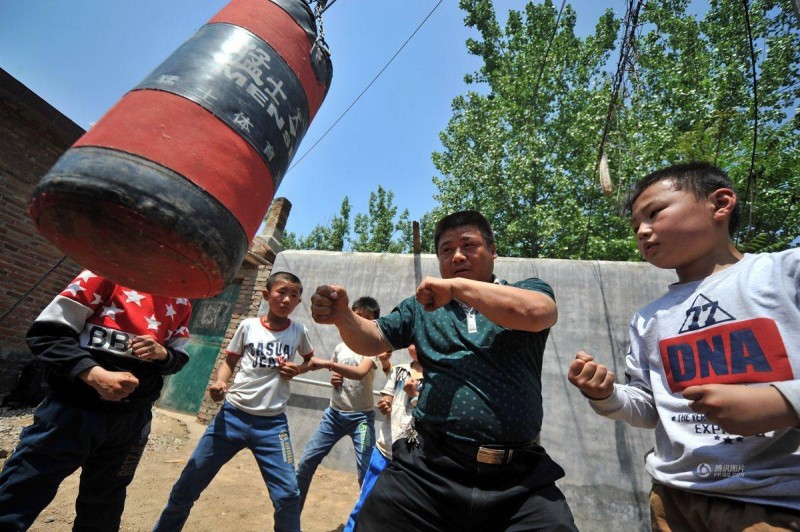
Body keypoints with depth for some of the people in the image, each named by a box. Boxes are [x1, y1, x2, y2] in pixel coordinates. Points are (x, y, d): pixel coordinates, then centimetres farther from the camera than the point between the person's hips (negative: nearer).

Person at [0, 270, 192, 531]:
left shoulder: (181, 305, 4)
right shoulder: (110, 274, -8)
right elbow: (47, 332, -10)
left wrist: (161, 352, -12)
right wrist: (94, 374, -24)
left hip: (132, 419, 4)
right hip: (73, 409, -4)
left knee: (103, 508, 22)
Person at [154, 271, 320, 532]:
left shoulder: (299, 332, -3)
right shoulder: (248, 326, -4)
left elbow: (310, 358, 16)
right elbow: (229, 362, 6)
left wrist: (297, 370, -5)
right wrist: (220, 383, -14)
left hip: (272, 423, -1)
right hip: (233, 414, 1)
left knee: (288, 494, -2)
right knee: (188, 484, 14)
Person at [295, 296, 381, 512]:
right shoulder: (340, 347, 8)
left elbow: (360, 373, -28)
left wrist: (327, 364, -33)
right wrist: (334, 379, -1)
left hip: (361, 417, -5)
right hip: (334, 413, 5)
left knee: (366, 472, -7)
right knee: (306, 462, 6)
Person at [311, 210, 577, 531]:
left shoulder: (527, 290, 6)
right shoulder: (422, 306, 14)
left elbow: (536, 313, -17)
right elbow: (372, 339, 13)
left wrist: (456, 286, -11)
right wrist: (342, 316, -9)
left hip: (521, 479, -1)